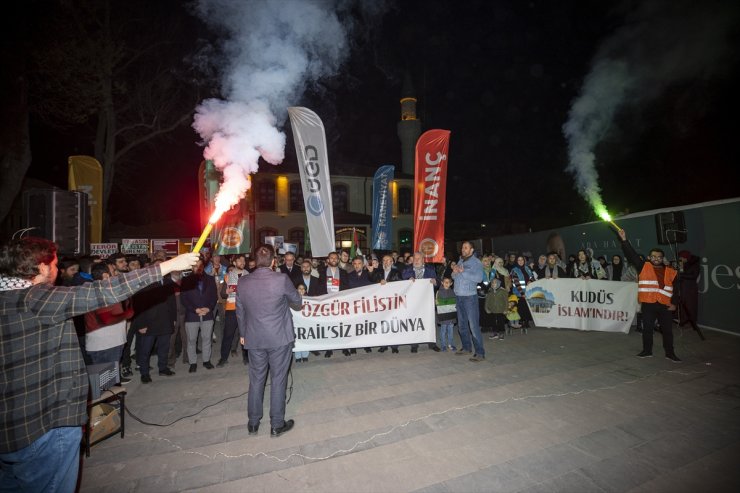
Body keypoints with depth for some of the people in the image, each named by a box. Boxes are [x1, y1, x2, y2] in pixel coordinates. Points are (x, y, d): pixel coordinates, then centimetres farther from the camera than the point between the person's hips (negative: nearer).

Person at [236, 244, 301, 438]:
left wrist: (243, 333, 20)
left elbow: (240, 311, 7)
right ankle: (277, 424, 22)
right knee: (278, 380, 9)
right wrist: (296, 305, 22)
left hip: (254, 339, 4)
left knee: (256, 380, 18)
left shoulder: (242, 282, -4)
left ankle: (253, 422, 32)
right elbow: (297, 302, -2)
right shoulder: (281, 279, -17)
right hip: (280, 338, -4)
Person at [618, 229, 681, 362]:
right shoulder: (644, 267, 4)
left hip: (665, 305, 1)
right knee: (647, 328, 6)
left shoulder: (671, 272, 8)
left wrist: (674, 303, 0)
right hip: (648, 304, -1)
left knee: (667, 330, 8)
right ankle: (647, 351, 19)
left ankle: (670, 353, 22)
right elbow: (631, 255, -4)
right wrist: (624, 240, -12)